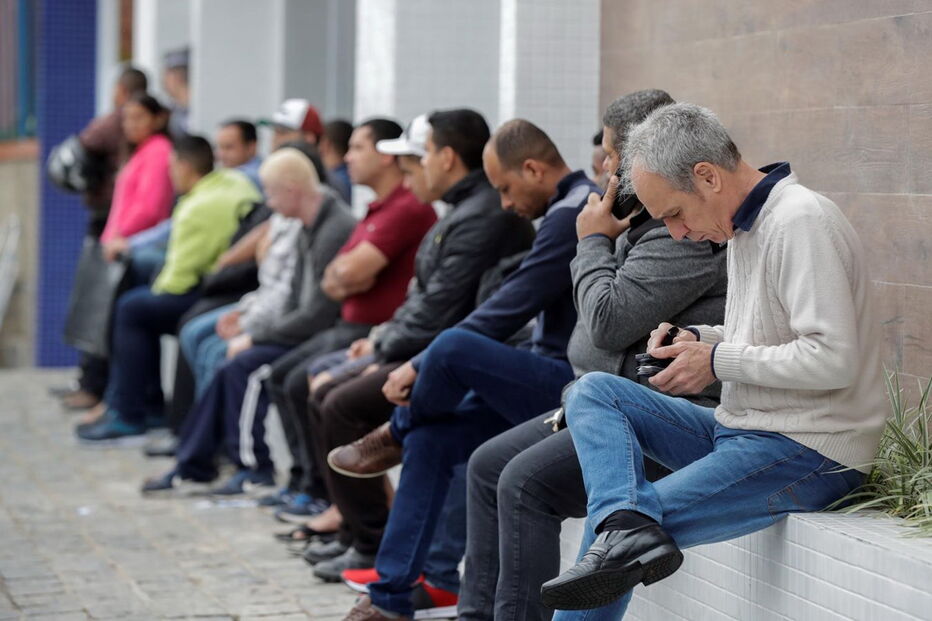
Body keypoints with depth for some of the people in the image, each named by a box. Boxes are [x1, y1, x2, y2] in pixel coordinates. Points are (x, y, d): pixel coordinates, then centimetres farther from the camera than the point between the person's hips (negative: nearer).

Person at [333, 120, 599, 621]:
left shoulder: (572, 214, -15)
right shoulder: (576, 207, 18)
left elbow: (508, 311, -18)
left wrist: (420, 365, -10)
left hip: (568, 387, -11)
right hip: (555, 379, 11)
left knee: (452, 347, -28)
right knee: (431, 440, 3)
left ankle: (394, 437, 5)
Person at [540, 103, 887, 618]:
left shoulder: (802, 222, -17)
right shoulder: (743, 224, 14)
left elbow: (832, 358, -24)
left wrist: (719, 361, -15)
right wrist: (698, 340, 6)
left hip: (808, 454, -10)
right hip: (742, 431, 10)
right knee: (592, 391, -5)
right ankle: (627, 529, -26)